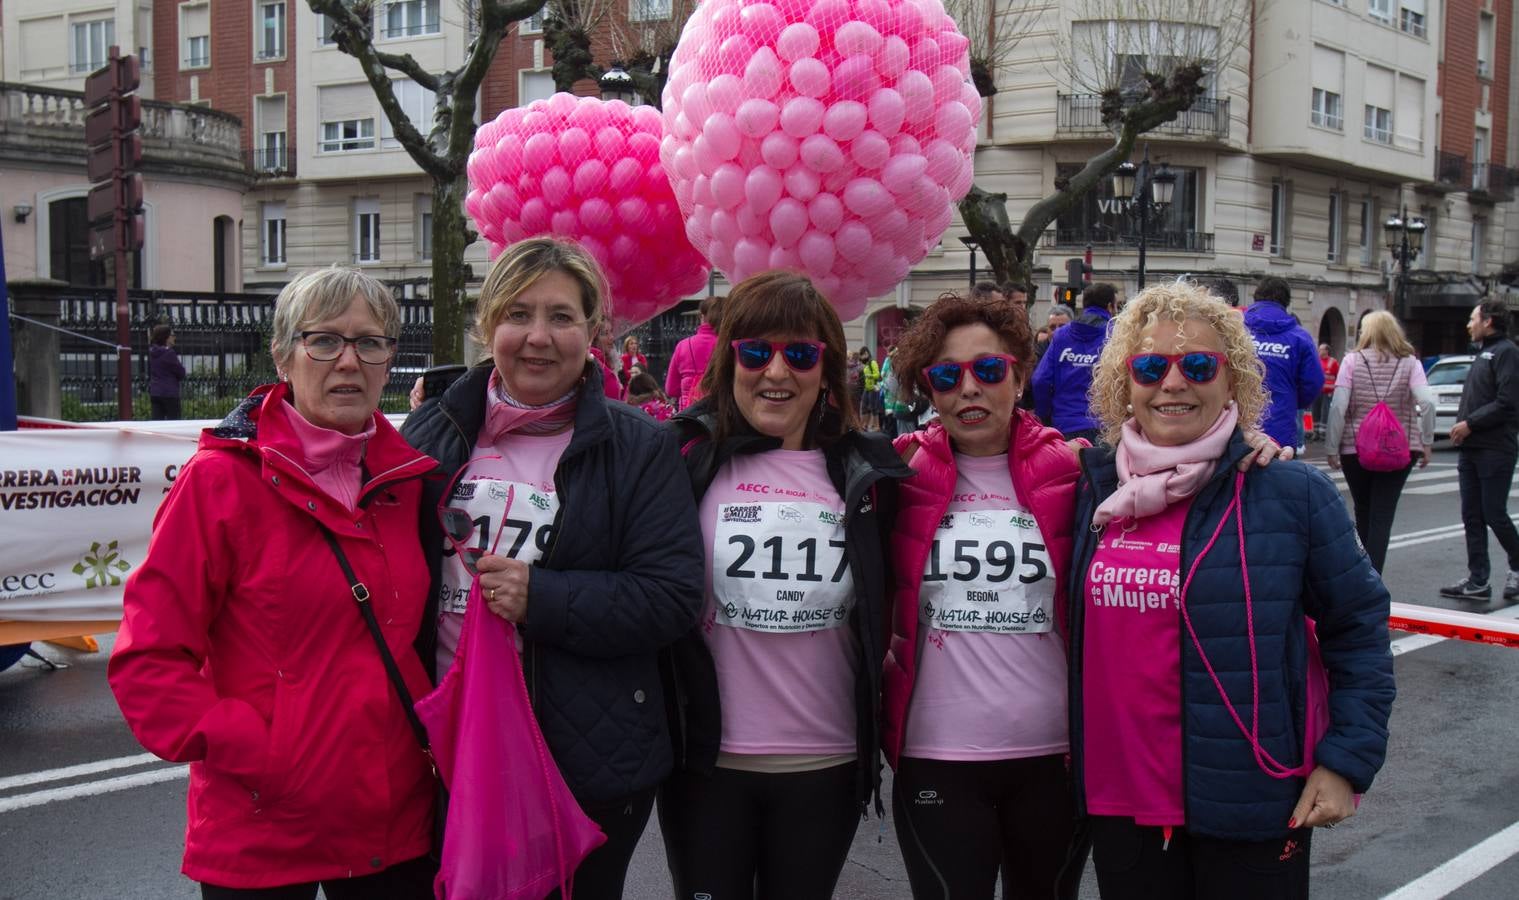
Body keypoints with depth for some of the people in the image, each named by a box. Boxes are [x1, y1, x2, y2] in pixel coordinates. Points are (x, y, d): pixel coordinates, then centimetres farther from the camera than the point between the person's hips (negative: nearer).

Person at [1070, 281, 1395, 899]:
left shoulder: (1292, 493, -8)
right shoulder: (1093, 488, 2)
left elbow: (1358, 629, -2)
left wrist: (1347, 761, -7)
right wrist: (1074, 749, 11)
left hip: (1253, 806, -3)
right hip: (1118, 799, 4)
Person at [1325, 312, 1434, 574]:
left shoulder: (1352, 361, -3)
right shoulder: (1410, 362, 1)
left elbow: (1338, 407, -10)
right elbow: (1427, 402, -12)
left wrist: (1332, 447, -4)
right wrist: (1426, 442, -4)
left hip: (1356, 449, 0)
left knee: (1363, 513, 18)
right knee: (1382, 516, 0)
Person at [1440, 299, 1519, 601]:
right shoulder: (1483, 353, 20)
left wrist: (1470, 423, -16)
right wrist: (1462, 428, 8)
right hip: (1471, 449, 9)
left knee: (1494, 514, -4)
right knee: (1472, 517, 7)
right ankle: (1477, 581, 10)